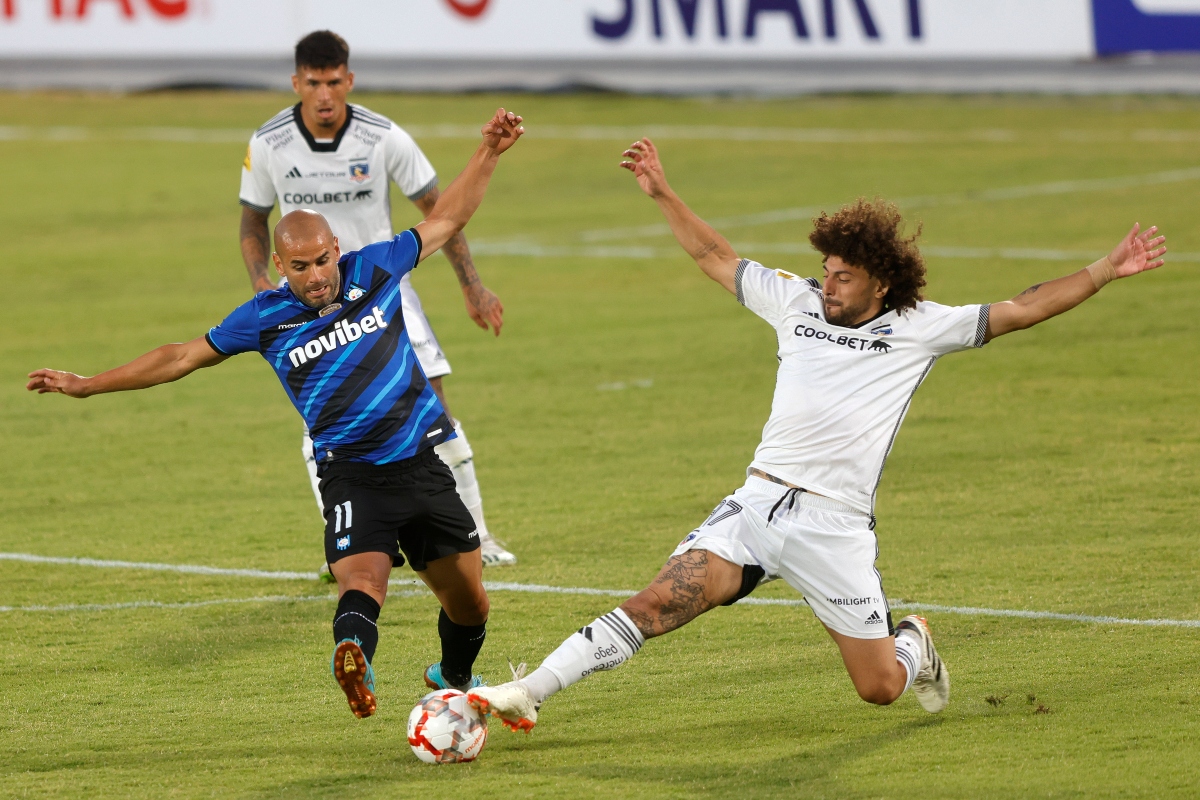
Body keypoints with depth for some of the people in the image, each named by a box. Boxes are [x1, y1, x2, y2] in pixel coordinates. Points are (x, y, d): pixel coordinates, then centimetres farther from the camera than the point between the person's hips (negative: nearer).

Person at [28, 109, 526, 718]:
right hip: (352, 475, -3)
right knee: (362, 578, -32)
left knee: (469, 604, 10)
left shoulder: (374, 270, 0)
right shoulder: (265, 318, -2)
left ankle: (454, 680, 39)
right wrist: (87, 385, 11)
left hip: (422, 461, 3)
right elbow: (183, 357, 8)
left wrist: (488, 154, 5)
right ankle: (355, 664, -59)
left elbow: (445, 219, 13)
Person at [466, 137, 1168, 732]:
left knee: (880, 688, 0)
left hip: (836, 526, -2)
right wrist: (663, 193, 21)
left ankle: (915, 643, 36)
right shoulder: (798, 303, 12)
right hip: (758, 503, 2)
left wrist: (1104, 272, -5)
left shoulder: (920, 328, 3)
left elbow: (1020, 310, 2)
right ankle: (529, 694, -20)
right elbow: (716, 256, 23)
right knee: (662, 601, -17)